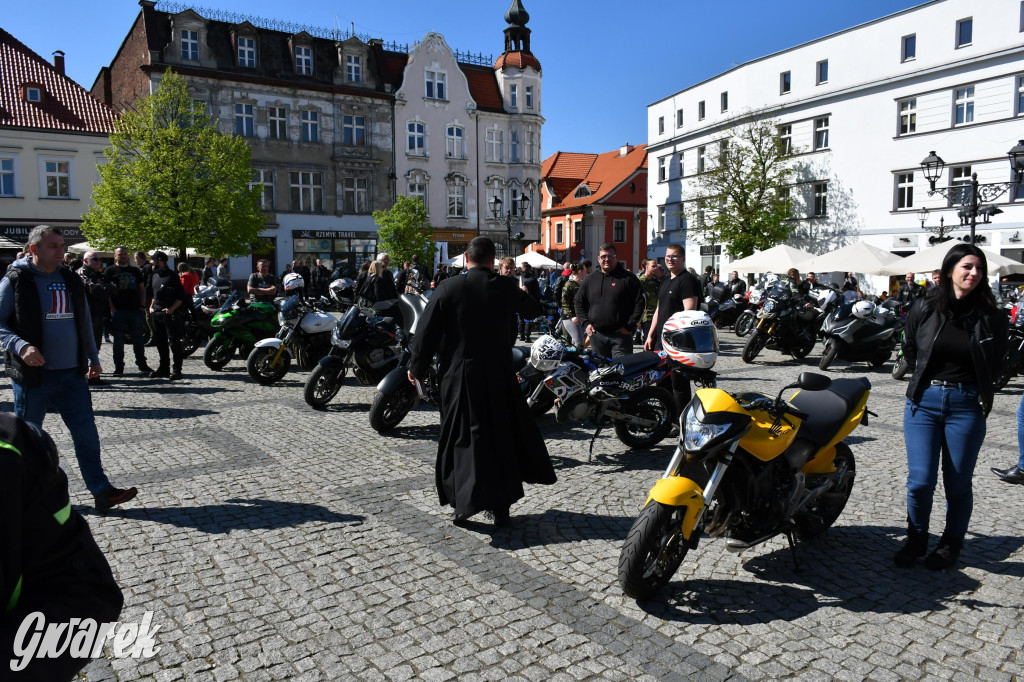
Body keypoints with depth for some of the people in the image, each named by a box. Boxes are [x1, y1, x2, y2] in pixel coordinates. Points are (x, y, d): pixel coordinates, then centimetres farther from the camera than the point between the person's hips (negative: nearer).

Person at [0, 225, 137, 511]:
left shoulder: (71, 280, 10)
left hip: (73, 373, 4)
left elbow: (85, 322, 18)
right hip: (33, 375, -4)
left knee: (87, 433, 2)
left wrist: (93, 358, 18)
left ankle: (101, 491, 5)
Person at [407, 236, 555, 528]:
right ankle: (500, 506, 14)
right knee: (501, 437, 11)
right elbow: (533, 310, 18)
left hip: (459, 376, -1)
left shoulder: (448, 288, -7)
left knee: (463, 438, 8)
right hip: (499, 377, 2)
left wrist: (416, 368, 7)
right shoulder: (508, 288, -2)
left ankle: (464, 502, 8)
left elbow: (426, 332, -5)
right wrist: (524, 294, 41)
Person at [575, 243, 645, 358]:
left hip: (620, 335, -4)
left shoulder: (628, 278, 0)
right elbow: (579, 303, 20)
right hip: (597, 336, 4)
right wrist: (585, 323, 7)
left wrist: (629, 327, -9)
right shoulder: (590, 280, 13)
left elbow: (640, 303, -3)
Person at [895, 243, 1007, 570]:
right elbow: (909, 350, 15)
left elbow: (996, 363, 13)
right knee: (920, 481, -3)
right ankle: (916, 540, 20)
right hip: (924, 402, 0)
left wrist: (979, 389, 11)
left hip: (966, 406, 0)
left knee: (958, 484, 8)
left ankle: (951, 544, 28)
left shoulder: (992, 317, -2)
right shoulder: (924, 309, -1)